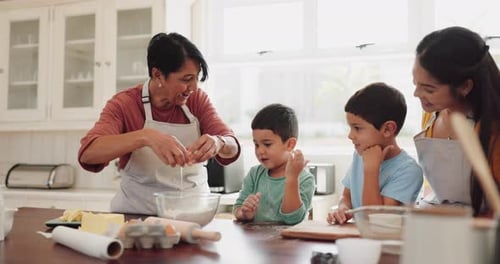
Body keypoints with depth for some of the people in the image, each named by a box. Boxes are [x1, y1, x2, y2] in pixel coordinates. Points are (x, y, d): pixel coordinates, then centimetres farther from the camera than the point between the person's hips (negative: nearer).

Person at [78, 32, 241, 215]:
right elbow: (87, 153, -23)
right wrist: (145, 137, -37)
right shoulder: (124, 104, -9)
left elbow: (232, 147, -6)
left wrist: (217, 143, -29)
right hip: (137, 213, -3)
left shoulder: (197, 99, 0)